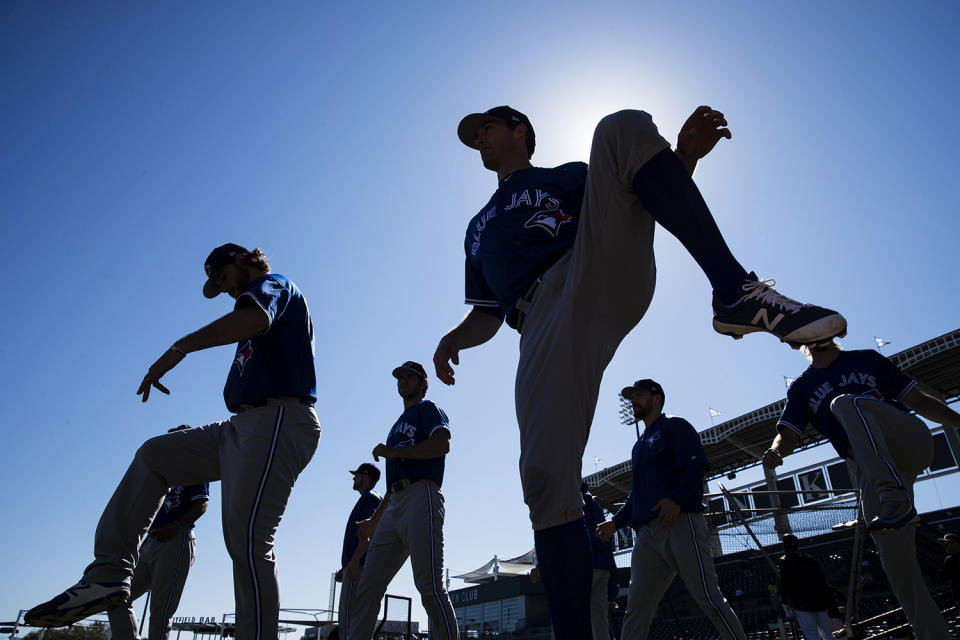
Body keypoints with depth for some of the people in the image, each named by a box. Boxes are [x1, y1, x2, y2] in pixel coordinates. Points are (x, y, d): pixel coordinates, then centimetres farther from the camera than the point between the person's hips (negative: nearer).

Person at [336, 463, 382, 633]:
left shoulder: (370, 497, -2)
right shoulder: (366, 499, 27)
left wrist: (354, 562, -23)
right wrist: (345, 568, 26)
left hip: (359, 567, -10)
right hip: (358, 567, 10)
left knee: (349, 619, -15)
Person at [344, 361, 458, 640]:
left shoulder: (427, 409, 11)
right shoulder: (398, 425, 33)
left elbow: (442, 444, -11)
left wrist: (392, 452, -5)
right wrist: (374, 520, 26)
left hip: (421, 498, -8)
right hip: (393, 508, 9)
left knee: (429, 586, -16)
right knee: (366, 586, 1)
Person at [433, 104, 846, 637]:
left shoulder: (566, 177, 30)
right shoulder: (478, 230, 38)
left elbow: (626, 205, 15)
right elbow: (487, 314, 32)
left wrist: (685, 156, -5)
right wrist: (454, 338, 10)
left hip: (600, 277, -1)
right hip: (543, 324, 2)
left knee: (620, 127, -19)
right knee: (545, 479, -19)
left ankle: (737, 293, -31)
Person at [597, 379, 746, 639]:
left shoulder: (675, 426, 8)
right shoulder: (640, 445, 30)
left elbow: (698, 464, -9)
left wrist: (675, 499, -23)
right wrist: (616, 521, 18)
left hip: (680, 522, -7)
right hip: (645, 532, 7)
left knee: (707, 596, -10)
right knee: (636, 608, 1)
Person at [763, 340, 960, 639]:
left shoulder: (867, 358, 19)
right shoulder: (802, 387, 19)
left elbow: (917, 400, 19)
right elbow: (789, 434, 7)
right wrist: (775, 451, -17)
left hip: (912, 442, -2)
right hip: (873, 471, 2)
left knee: (845, 402, -30)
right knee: (897, 561, -9)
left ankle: (896, 498, -43)